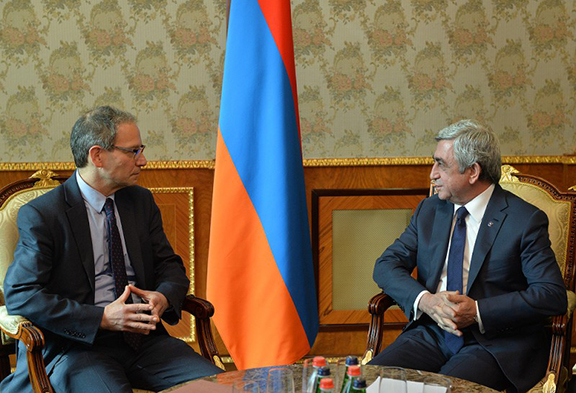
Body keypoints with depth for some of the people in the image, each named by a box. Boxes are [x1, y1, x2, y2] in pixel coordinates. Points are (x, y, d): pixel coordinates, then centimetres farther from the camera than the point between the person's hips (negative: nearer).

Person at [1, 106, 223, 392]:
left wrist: (164, 297, -8)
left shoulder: (141, 201, 12)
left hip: (143, 336, 5)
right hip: (78, 345, -5)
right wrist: (102, 318, -21)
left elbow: (169, 264, 17)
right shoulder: (40, 215, -6)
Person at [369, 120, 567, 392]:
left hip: (495, 342, -4)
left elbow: (553, 295, -12)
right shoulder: (429, 210, 11)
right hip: (432, 333, 4)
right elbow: (386, 265, 8)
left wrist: (478, 311, -20)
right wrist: (424, 300, -13)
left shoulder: (525, 220, -6)